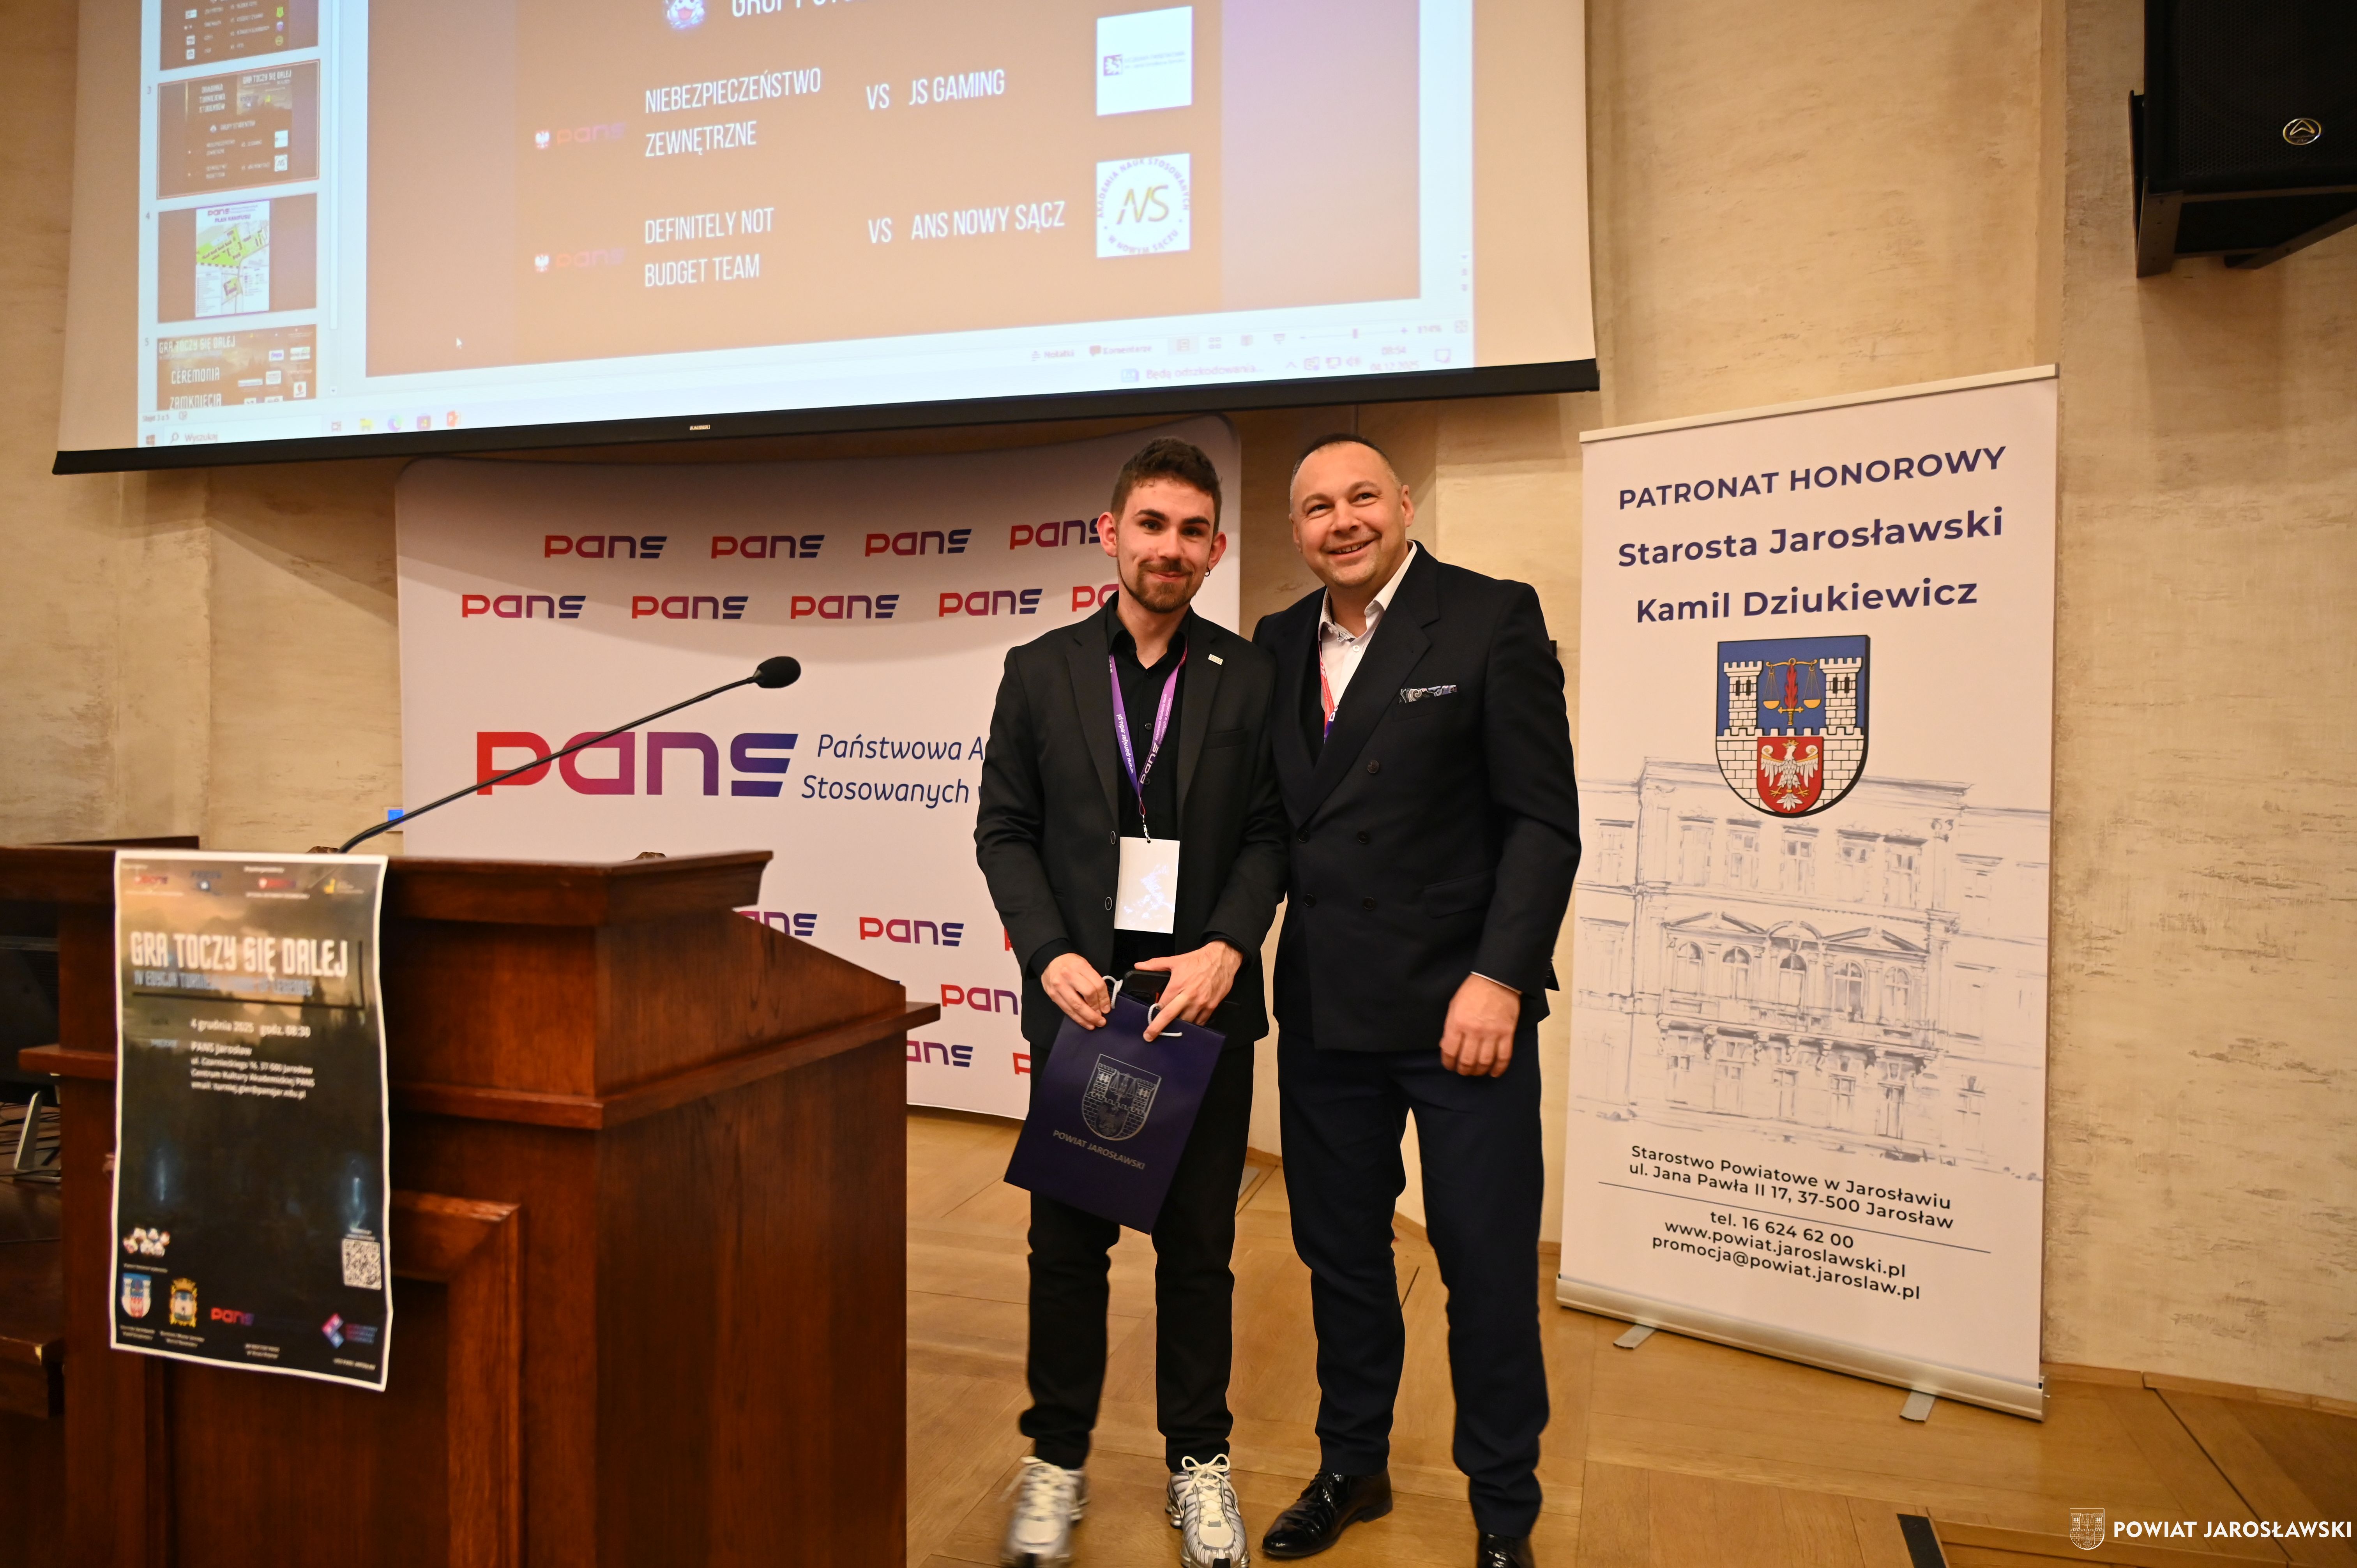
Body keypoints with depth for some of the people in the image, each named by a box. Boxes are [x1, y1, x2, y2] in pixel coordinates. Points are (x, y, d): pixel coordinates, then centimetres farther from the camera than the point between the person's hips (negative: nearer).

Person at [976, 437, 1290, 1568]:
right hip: (1080, 998, 1)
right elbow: (1005, 832, 3)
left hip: (1205, 1001, 0)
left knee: (1198, 1244, 12)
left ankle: (1199, 1460, 32)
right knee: (1067, 1241, 11)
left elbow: (1268, 835, 1)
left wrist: (1227, 948, -14)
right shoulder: (1040, 671, 4)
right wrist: (1051, 954, -11)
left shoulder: (1250, 677, 2)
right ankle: (1057, 1462, 31)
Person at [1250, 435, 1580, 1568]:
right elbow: (1269, 815, 11)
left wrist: (1500, 978, -16)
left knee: (1487, 1265, 7)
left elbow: (1544, 820, -9)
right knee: (1339, 1253, 17)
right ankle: (1352, 1468, 38)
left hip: (1459, 1005, -4)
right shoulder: (1281, 643, 10)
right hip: (1323, 1008, 5)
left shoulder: (1493, 620, -5)